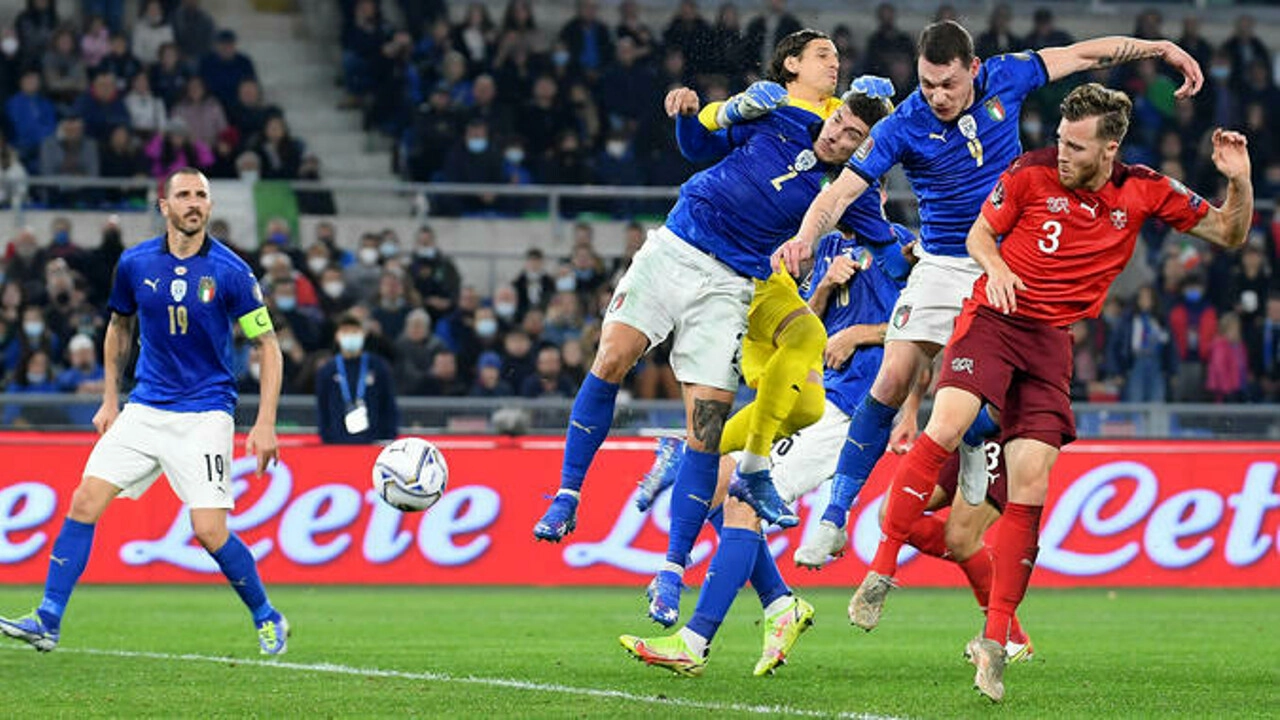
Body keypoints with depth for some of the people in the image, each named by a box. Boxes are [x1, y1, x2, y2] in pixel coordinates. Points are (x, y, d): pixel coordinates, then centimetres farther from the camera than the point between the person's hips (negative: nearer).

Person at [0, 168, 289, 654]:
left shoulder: (230, 272, -10)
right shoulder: (134, 264, 0)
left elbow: (268, 346, -4)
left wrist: (265, 423, -10)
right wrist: (110, 400, 16)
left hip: (204, 413, -4)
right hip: (145, 408, 4)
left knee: (209, 531, -11)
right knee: (85, 502, -8)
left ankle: (267, 620, 12)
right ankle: (48, 622, -3)